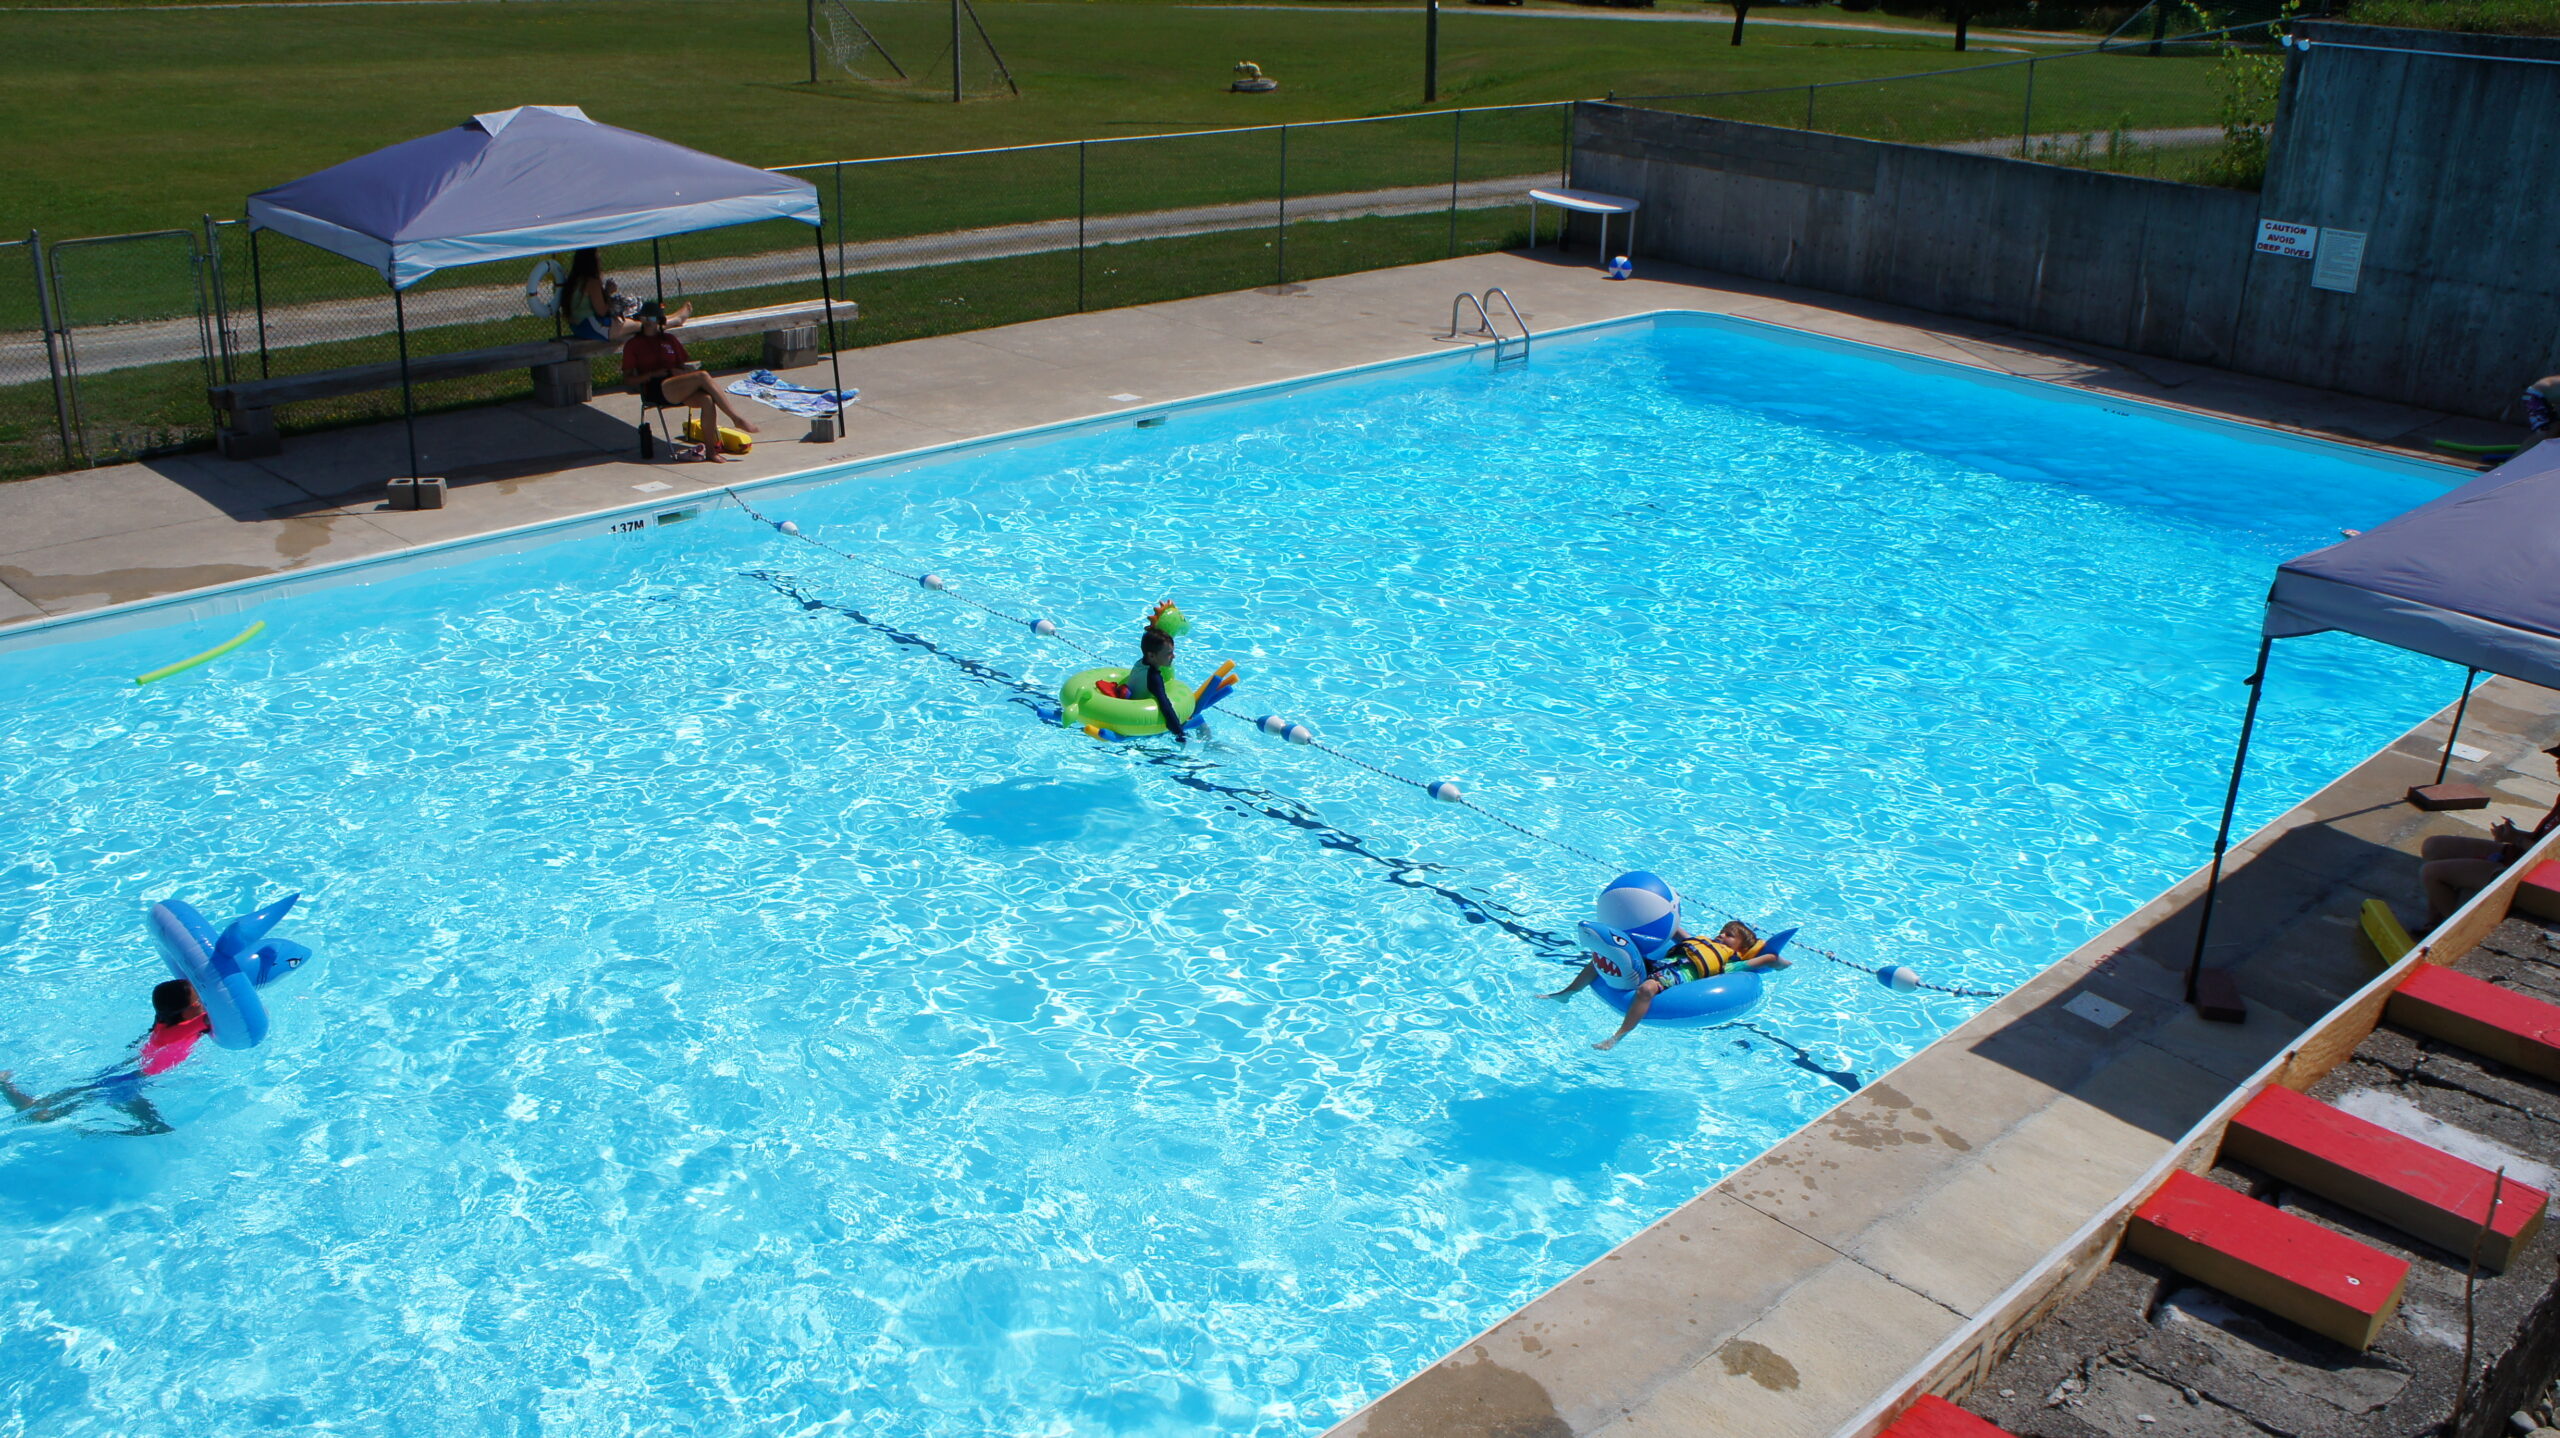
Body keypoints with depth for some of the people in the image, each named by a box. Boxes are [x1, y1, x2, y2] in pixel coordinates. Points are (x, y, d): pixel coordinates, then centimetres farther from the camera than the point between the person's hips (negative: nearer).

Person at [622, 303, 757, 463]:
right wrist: (653, 374, -9)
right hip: (657, 391, -5)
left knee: (707, 400, -31)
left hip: (682, 390, 5)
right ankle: (737, 418, -28)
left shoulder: (670, 340, 25)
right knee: (703, 377, -29)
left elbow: (685, 365, 22)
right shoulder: (633, 345, 13)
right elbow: (627, 379, 5)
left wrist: (678, 372, -2)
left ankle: (710, 449, -30)